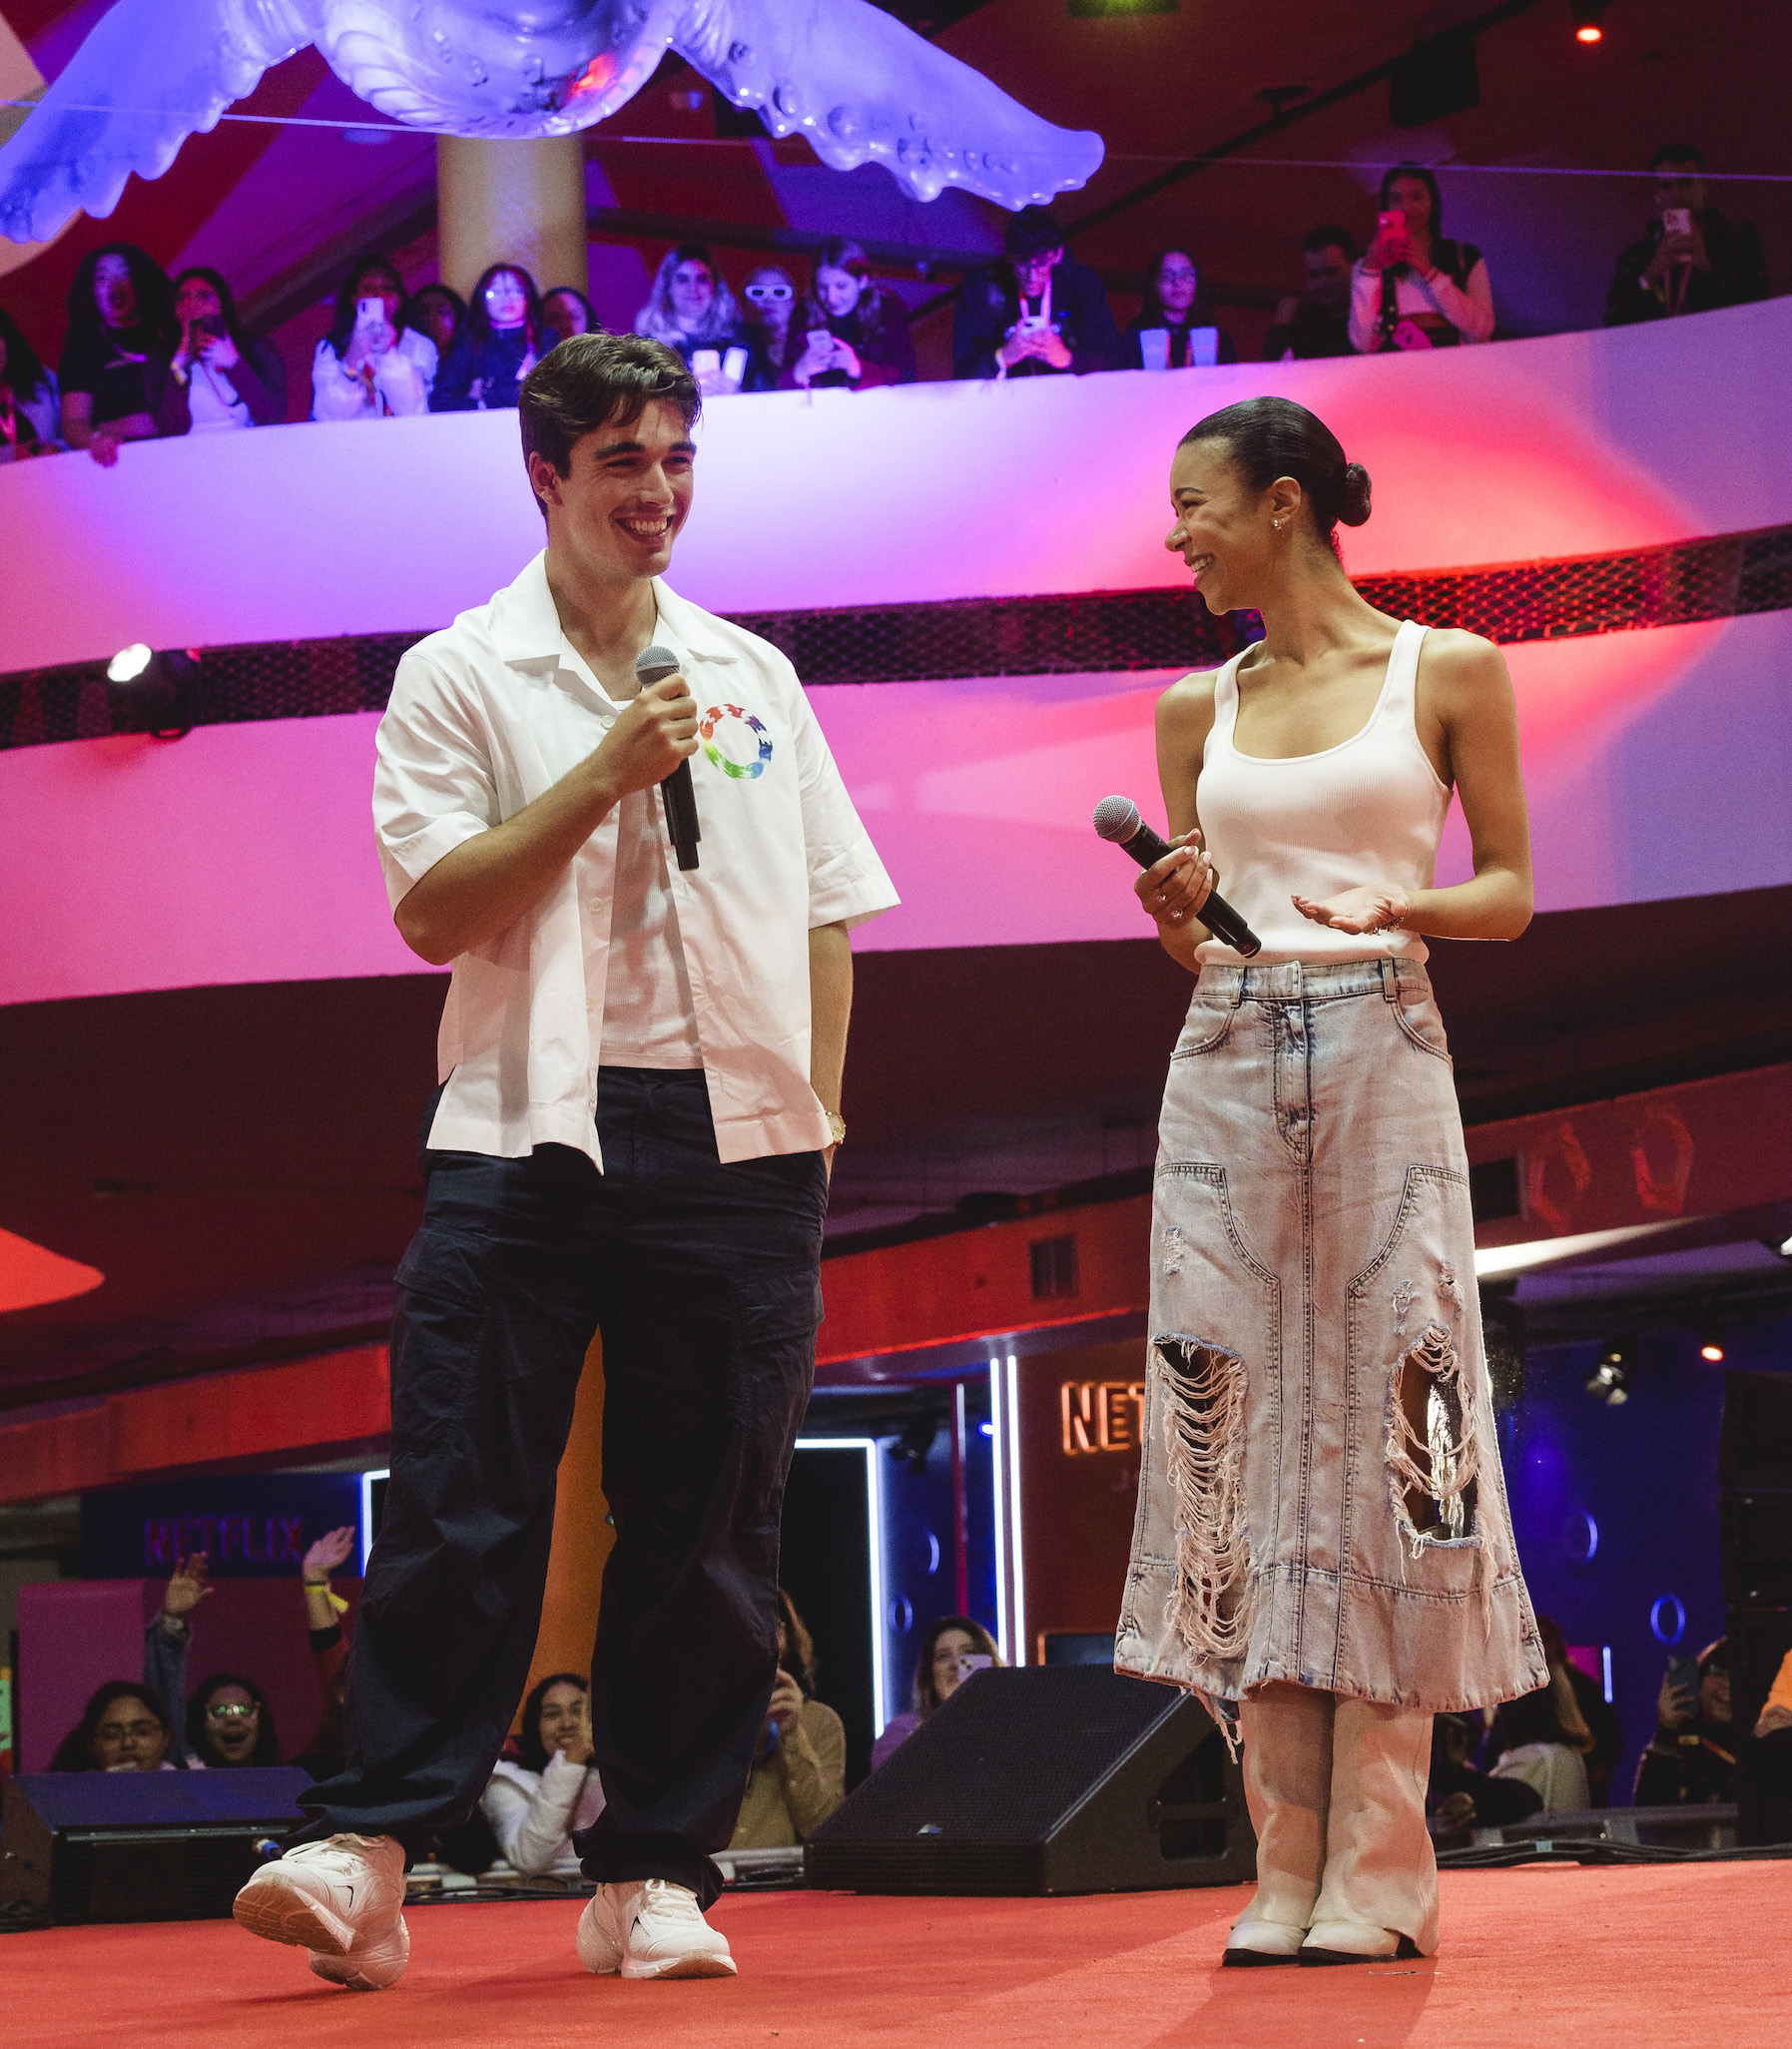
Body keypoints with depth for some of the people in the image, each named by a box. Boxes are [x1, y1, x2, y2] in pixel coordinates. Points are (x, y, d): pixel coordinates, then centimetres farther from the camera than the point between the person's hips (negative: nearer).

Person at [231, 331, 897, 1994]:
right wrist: (604, 775, -12)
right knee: (460, 1502, -8)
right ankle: (367, 1851, -5)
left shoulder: (753, 676, 15)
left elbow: (826, 916, 17)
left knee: (706, 1525, 2)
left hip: (730, 1138, 3)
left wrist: (816, 1112, 7)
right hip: (525, 1131, -3)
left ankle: (656, 1875, 9)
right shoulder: (460, 678, 4)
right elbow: (433, 911, -6)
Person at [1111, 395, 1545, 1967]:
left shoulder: (1448, 672, 5)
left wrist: (1397, 908, -14)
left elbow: (1510, 893, 5)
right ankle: (1288, 1860, 1)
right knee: (1234, 1427, -3)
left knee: (1385, 1421, -7)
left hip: (1383, 1053, -3)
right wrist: (1178, 921, -5)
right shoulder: (1200, 709, 14)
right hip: (1228, 1068, 4)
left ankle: (1380, 1866, -3)